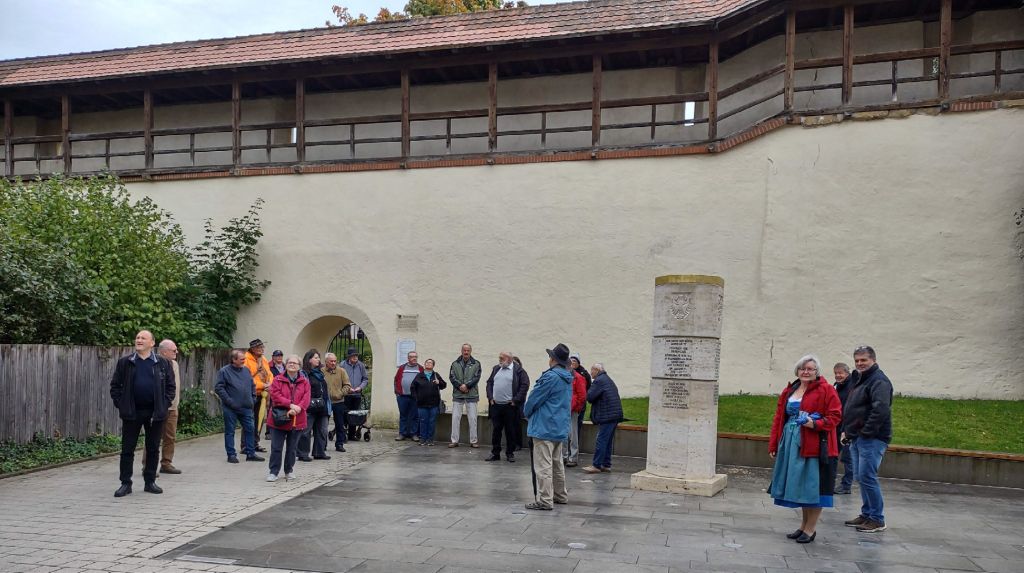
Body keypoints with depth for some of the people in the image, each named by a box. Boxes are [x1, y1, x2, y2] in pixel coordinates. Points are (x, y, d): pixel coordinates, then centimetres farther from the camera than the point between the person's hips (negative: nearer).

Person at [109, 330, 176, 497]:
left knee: (153, 448, 8)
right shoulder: (124, 362, 4)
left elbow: (171, 386, 6)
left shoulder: (162, 363, 4)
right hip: (131, 412, 0)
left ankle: (150, 481, 18)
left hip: (155, 412, 0)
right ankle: (126, 483, 10)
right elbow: (115, 385, 7)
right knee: (127, 449, 3)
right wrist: (120, 404, -3)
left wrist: (165, 404, -4)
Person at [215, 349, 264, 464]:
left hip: (246, 407, 5)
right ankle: (231, 455, 12)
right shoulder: (224, 371, -7)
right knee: (230, 431, 3)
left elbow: (253, 385, 19)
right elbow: (218, 388, -11)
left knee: (250, 429, 6)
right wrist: (228, 401, -15)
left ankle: (250, 453, 15)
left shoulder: (246, 370, 10)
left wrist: (253, 399, 8)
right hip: (230, 408, -5)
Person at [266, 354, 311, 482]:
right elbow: (275, 395, -13)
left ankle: (289, 471, 25)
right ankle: (273, 472, 9)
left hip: (296, 420, 2)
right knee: (276, 447, 1)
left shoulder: (304, 382, 5)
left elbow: (306, 398, -6)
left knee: (292, 448, 13)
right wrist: (291, 405, -22)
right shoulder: (278, 380, 0)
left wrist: (297, 408, -22)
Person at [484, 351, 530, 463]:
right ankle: (495, 453, 17)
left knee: (510, 431, 4)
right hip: (495, 406, 5)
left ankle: (510, 453, 16)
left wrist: (515, 400, -11)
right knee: (496, 430, 8)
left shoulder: (518, 370, -4)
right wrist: (490, 397, 5)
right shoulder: (496, 369, 13)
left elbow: (525, 385, -9)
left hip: (510, 406, -5)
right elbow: (489, 383, 17)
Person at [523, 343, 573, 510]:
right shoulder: (568, 379, 11)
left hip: (544, 427, -9)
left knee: (543, 465, -7)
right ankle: (560, 495, 28)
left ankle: (544, 500, -7)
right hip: (560, 427, 9)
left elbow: (534, 399, -13)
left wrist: (527, 412, 9)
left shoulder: (551, 377, -18)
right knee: (556, 463, 19)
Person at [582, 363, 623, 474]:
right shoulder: (609, 380, 21)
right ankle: (606, 465, 17)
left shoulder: (599, 381, -11)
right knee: (608, 441, 13)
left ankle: (596, 466, -4)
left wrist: (588, 391, 5)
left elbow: (590, 397, -15)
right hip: (614, 415, 10)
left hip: (607, 416, -10)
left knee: (601, 441, -6)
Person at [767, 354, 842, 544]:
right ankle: (804, 525, 26)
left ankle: (810, 528, 10)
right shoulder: (789, 391, 13)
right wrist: (773, 445, 12)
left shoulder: (826, 390, -4)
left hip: (815, 445, -6)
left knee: (813, 486, -1)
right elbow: (779, 418, 14)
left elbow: (835, 416, -8)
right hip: (790, 444, 6)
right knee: (798, 485, 12)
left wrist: (816, 424, -23)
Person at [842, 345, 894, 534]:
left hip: (872, 439, -10)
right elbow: (850, 409, 27)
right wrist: (847, 431, 17)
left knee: (867, 478, -9)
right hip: (857, 439, 10)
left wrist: (866, 433, -22)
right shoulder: (859, 380, 18)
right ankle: (866, 514, 21)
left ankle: (877, 520, -1)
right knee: (861, 478, 13)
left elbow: (881, 410, -25)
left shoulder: (879, 381, -13)